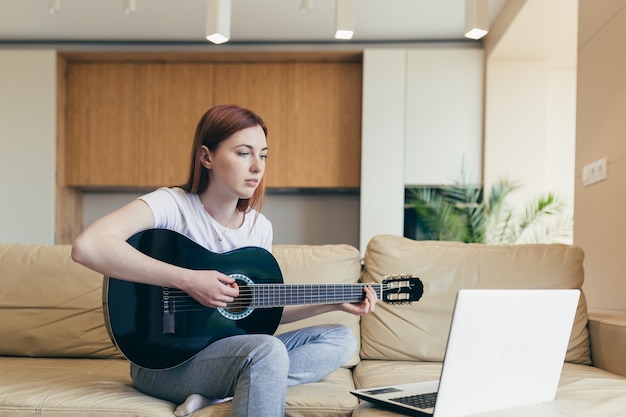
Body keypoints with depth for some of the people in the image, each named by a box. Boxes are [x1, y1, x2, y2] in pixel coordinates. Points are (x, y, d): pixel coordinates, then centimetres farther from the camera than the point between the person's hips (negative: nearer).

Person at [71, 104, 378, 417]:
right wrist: (188, 280, -30)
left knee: (340, 338, -6)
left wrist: (334, 302, 2)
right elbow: (87, 247, -30)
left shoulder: (260, 227, 5)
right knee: (268, 351, -34)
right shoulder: (172, 205, -13)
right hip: (165, 361, -8)